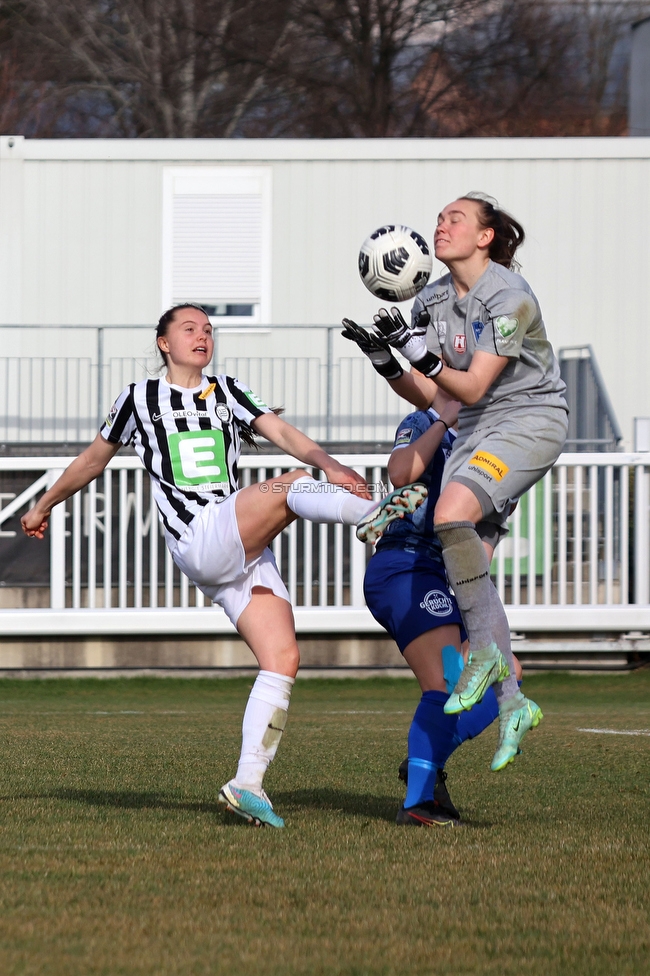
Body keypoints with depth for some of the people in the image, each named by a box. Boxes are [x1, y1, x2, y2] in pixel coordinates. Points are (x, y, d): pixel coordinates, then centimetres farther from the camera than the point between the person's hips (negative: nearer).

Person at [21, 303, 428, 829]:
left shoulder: (229, 392, 21)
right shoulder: (138, 400, 14)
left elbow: (282, 432, 3)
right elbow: (94, 458, 29)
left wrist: (328, 465, -17)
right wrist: (45, 505, 40)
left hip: (247, 555, 4)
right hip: (198, 543, -4)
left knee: (283, 658, -11)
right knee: (289, 487, -28)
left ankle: (247, 783, -12)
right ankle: (371, 514, -55)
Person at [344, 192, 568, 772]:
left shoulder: (509, 297, -17)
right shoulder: (432, 302, 6)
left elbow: (472, 387, -20)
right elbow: (429, 397, 7)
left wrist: (424, 357, -33)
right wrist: (385, 359, -8)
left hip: (532, 421, -8)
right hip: (476, 429, 8)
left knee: (452, 514, -30)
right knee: (469, 567, -3)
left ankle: (485, 652, -20)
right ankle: (513, 702, 3)